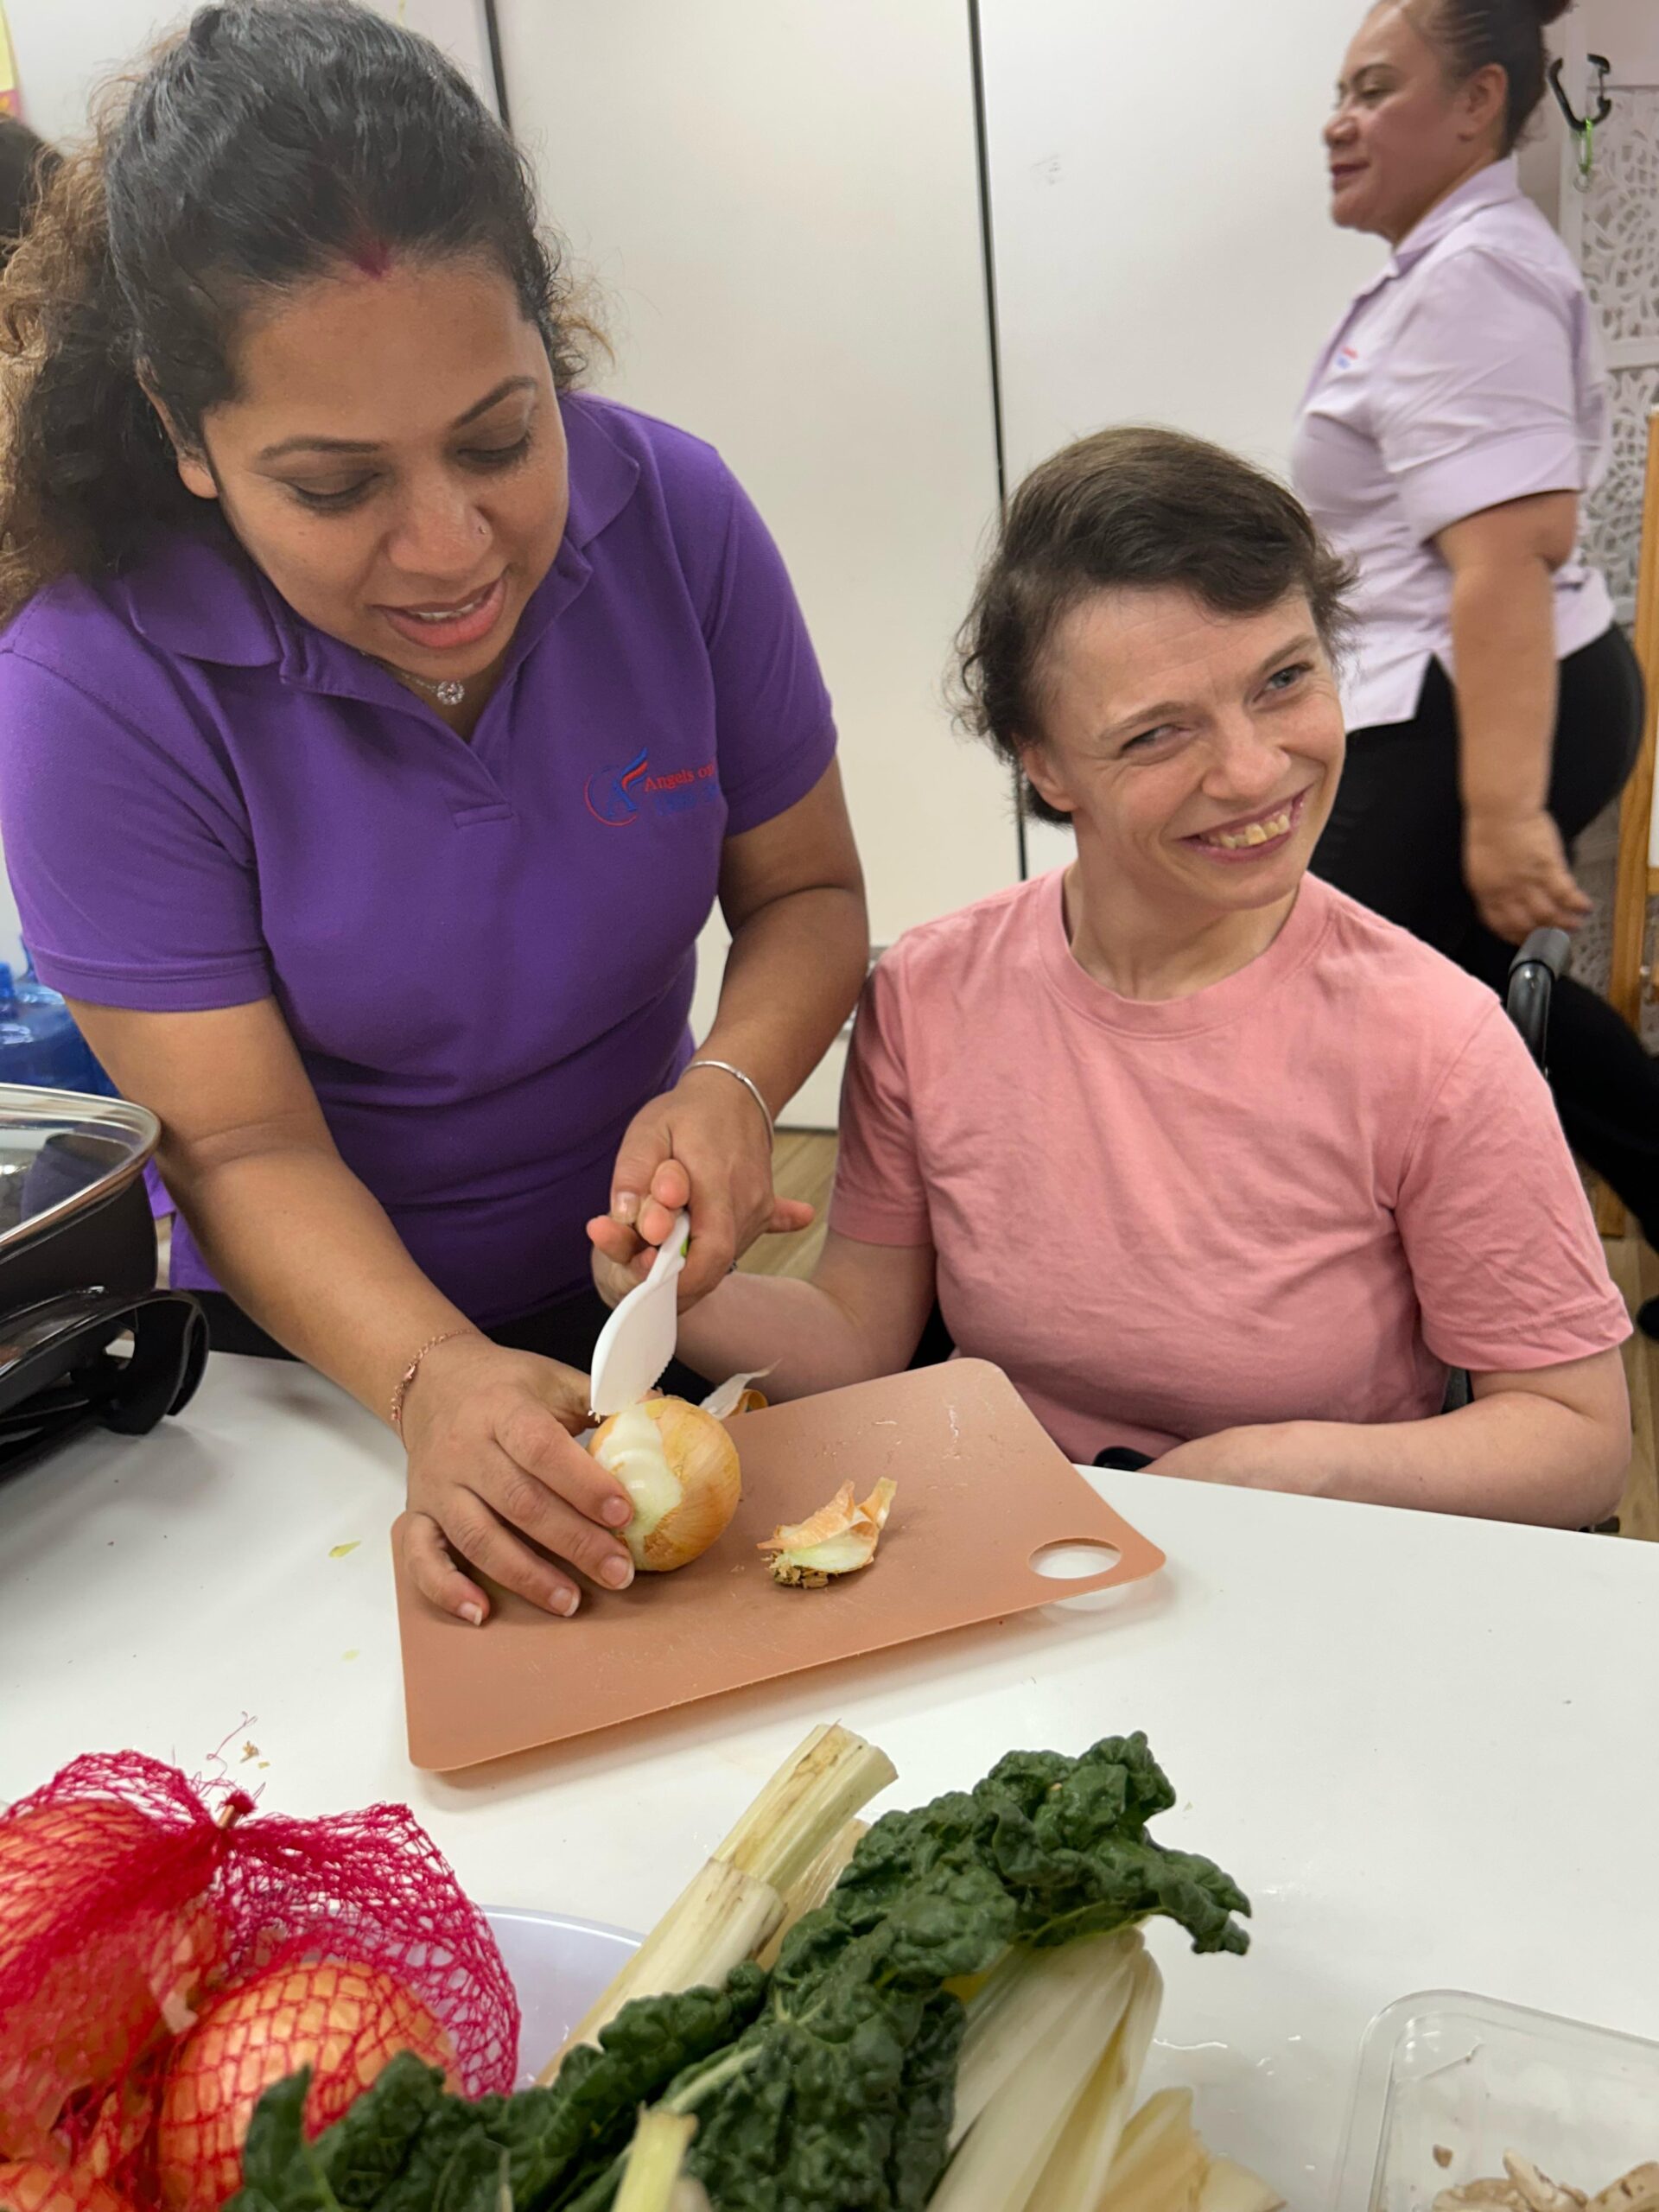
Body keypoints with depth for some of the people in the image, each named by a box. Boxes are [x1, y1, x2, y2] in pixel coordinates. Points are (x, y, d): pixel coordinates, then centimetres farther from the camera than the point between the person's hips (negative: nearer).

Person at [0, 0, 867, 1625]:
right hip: (312, 1354, -1)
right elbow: (244, 1145, -19)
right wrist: (431, 1379, -36)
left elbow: (806, 892, -5)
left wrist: (730, 1082, -24)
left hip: (646, 1292, 2)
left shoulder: (671, 516, -14)